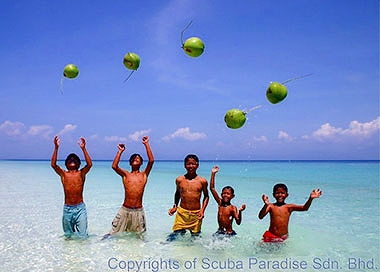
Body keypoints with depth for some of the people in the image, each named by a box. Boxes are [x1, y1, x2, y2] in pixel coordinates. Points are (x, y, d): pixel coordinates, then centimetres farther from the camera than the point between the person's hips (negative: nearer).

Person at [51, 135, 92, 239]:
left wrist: (83, 148, -22)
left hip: (80, 208, -1)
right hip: (67, 209, 2)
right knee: (68, 236, 16)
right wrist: (56, 148, -17)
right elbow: (53, 164, -10)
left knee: (83, 236, -1)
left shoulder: (81, 173, 1)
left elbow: (89, 164, -16)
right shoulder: (63, 174, 4)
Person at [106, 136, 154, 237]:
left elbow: (151, 160, -6)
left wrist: (146, 144, -2)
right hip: (125, 210, 0)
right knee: (114, 233, 6)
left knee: (139, 236, 10)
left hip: (138, 211, 0)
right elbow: (114, 166, -8)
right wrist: (120, 151, 1)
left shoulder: (144, 174, 7)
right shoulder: (125, 174, 8)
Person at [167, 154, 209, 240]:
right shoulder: (179, 180, 2)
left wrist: (202, 210, -1)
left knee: (195, 236, 7)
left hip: (196, 214, 0)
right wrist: (175, 206, 7)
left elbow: (206, 196, 11)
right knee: (176, 234, -3)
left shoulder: (202, 181, 0)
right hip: (182, 212, 0)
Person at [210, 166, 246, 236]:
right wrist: (213, 173, -4)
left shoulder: (233, 208, -8)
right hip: (219, 232, 3)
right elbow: (212, 188, -1)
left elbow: (238, 222, -15)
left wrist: (240, 211, -31)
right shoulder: (220, 203, 2)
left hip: (229, 233, -3)